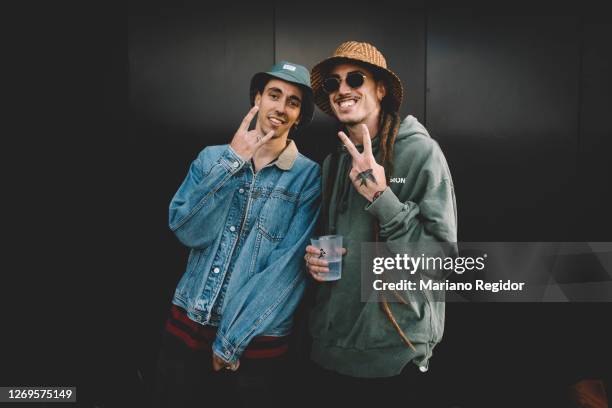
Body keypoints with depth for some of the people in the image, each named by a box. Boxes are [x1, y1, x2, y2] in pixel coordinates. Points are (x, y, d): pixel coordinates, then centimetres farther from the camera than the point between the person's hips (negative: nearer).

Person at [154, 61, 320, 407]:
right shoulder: (212, 157, 2)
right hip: (189, 322, 3)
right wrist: (234, 161, -16)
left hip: (254, 338, -3)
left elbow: (289, 266, -13)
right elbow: (187, 231, -10)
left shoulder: (308, 176, -8)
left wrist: (231, 342, -14)